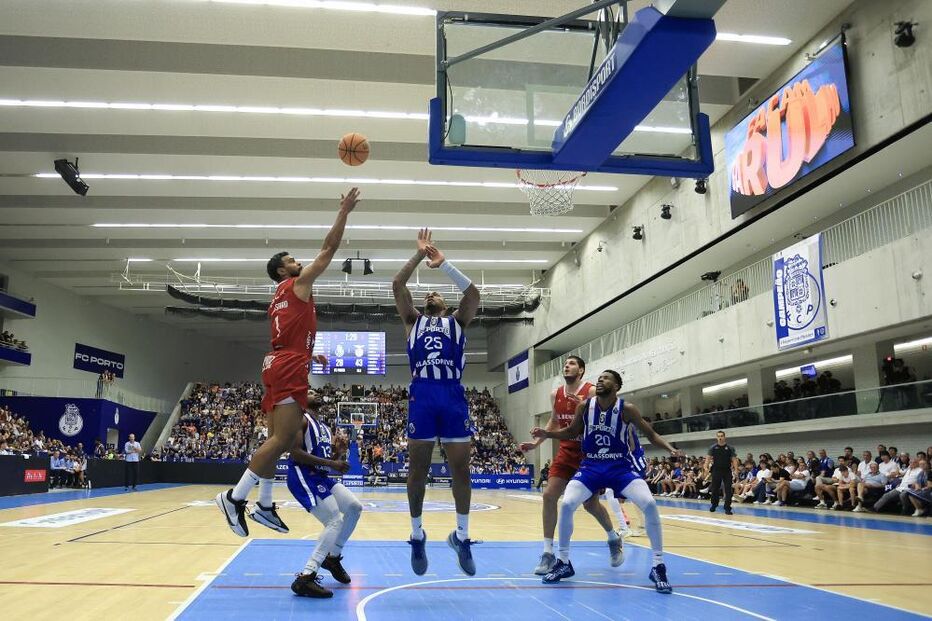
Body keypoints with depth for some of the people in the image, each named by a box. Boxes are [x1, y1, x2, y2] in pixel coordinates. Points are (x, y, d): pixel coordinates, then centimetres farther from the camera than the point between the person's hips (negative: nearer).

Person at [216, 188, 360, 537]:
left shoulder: (280, 297, 26)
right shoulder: (298, 283, 1)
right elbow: (329, 249, -2)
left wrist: (307, 355, 29)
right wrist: (344, 212, 3)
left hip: (278, 365, 10)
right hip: (289, 368, -10)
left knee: (277, 439, 9)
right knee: (282, 439, -15)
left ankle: (264, 506, 12)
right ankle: (235, 498, -16)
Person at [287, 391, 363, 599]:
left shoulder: (324, 427, 21)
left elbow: (331, 459, 23)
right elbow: (296, 453, -20)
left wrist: (340, 452, 0)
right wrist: (330, 463, -22)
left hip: (320, 476, 9)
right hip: (303, 476, -9)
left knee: (355, 507, 8)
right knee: (335, 521, -18)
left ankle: (332, 557, 24)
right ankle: (305, 578, -20)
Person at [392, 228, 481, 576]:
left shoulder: (457, 322, 22)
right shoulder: (413, 321, 21)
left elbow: (473, 294, 5)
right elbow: (397, 285, 10)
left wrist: (444, 264, 5)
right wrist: (420, 254, 11)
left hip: (453, 395, 0)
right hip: (422, 395, 0)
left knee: (460, 468, 1)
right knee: (418, 469, 3)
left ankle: (462, 536, 13)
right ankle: (417, 536, 17)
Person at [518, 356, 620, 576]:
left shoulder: (591, 392, -13)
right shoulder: (555, 394, 4)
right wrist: (536, 443, 11)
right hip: (566, 452, 5)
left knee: (591, 504, 3)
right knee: (549, 496, -8)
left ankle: (614, 539, 33)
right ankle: (548, 553, -1)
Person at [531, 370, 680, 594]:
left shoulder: (627, 409, -13)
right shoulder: (585, 406, -7)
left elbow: (651, 434, -5)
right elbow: (572, 432, 8)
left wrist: (670, 449, -23)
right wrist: (546, 434, -7)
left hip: (621, 466, -2)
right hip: (591, 465, 2)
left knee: (649, 504, -22)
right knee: (566, 504, -16)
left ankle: (658, 566, -5)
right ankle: (564, 563, 4)